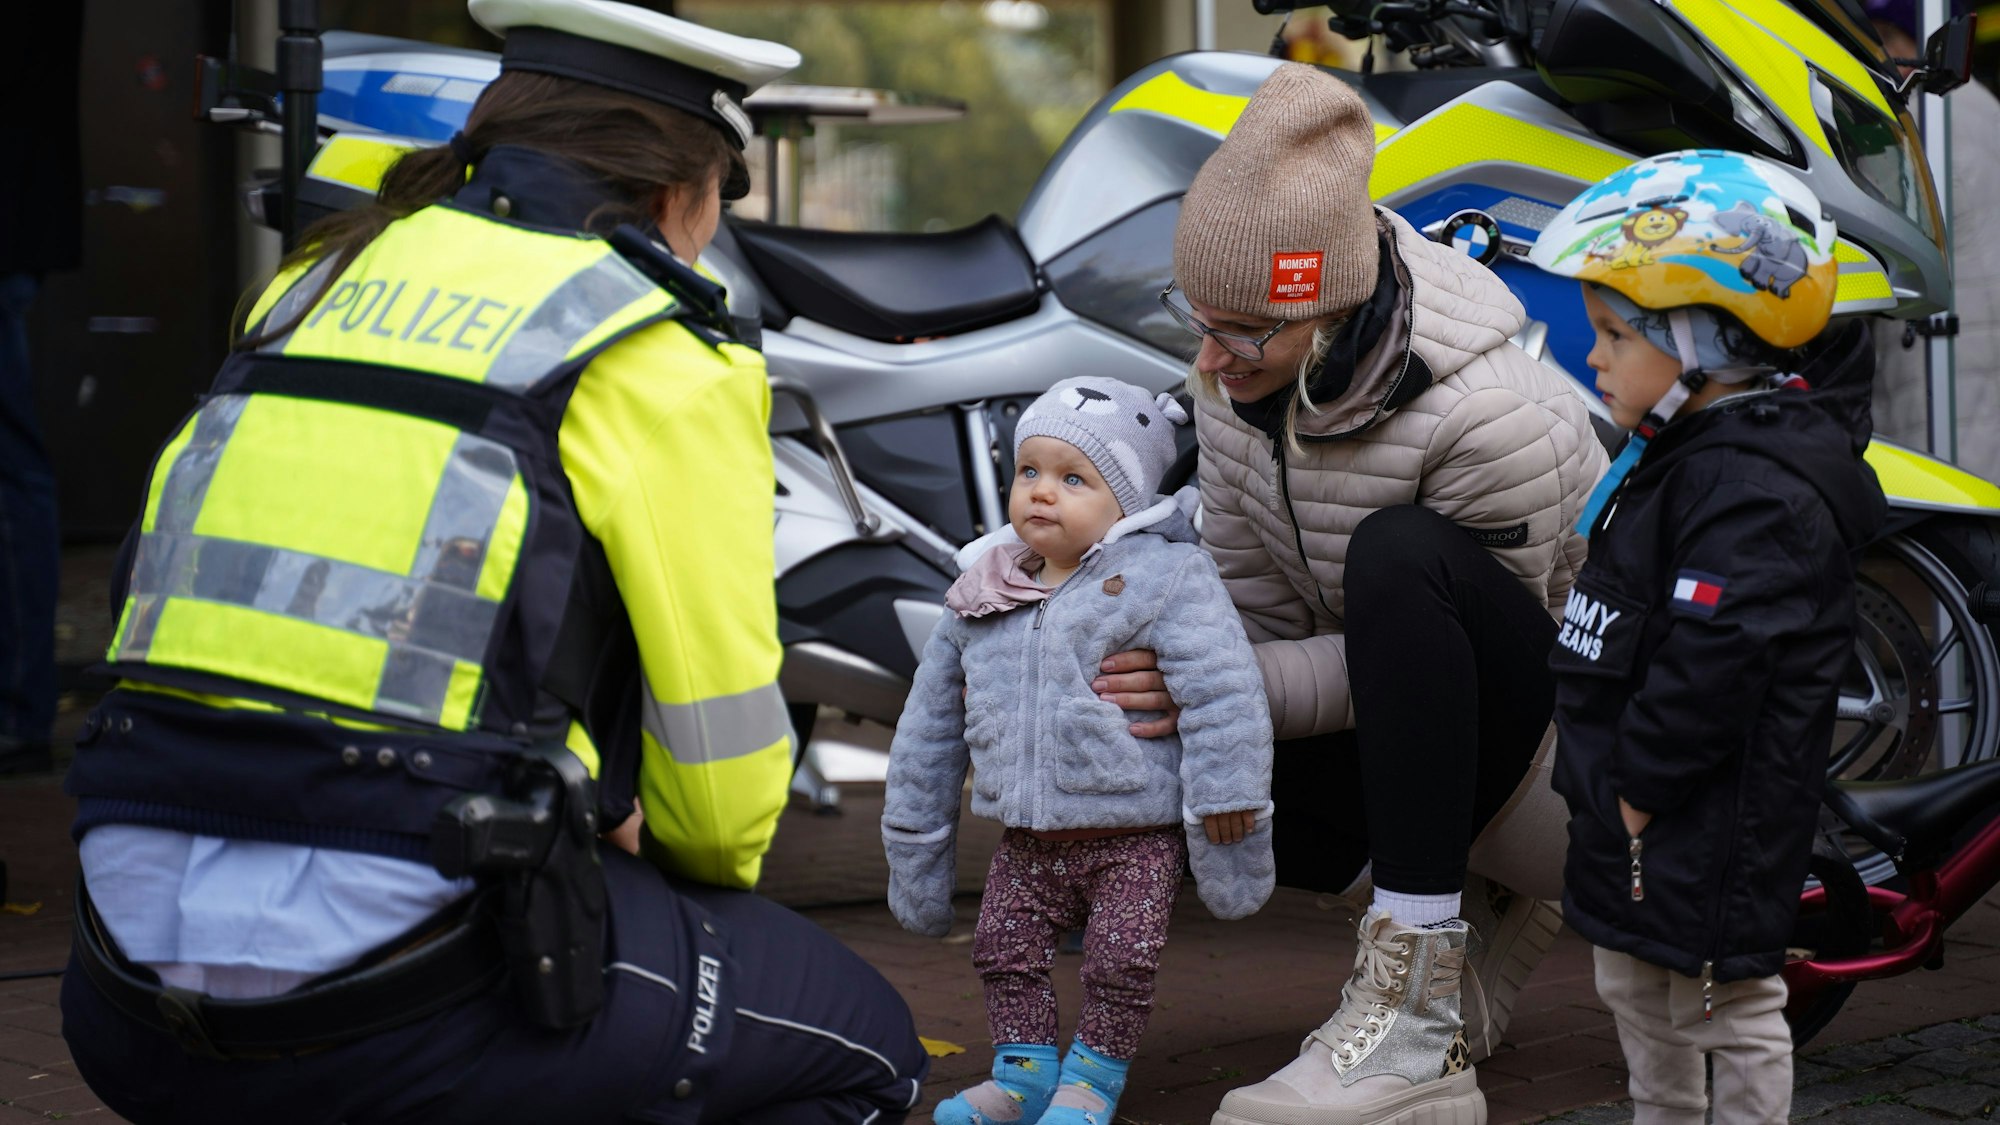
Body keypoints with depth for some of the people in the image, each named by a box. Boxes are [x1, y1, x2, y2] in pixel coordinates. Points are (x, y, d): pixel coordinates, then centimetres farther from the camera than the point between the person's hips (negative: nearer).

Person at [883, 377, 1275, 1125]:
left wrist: (1227, 806, -19)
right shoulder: (980, 604, 7)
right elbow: (929, 727, 15)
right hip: (1028, 842, 5)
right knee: (1004, 949, 5)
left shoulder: (1165, 577, -9)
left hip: (1136, 838, -5)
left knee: (1121, 960, -8)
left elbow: (1222, 695, -14)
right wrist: (915, 847, 18)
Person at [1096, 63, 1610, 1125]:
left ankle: (1419, 1015, -37)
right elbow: (1252, 603, -3)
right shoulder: (1238, 370, -10)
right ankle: (1467, 907, 6)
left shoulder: (1495, 419, -31)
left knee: (1400, 554, -37)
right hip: (1391, 708, 7)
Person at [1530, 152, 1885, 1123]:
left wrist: (1639, 789, -24)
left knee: (1730, 1007, 2)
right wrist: (1611, 790, 17)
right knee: (1638, 994, 23)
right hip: (1639, 821, 11)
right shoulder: (1684, 456, 9)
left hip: (1711, 832, -11)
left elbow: (1713, 662, -32)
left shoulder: (1753, 492, -25)